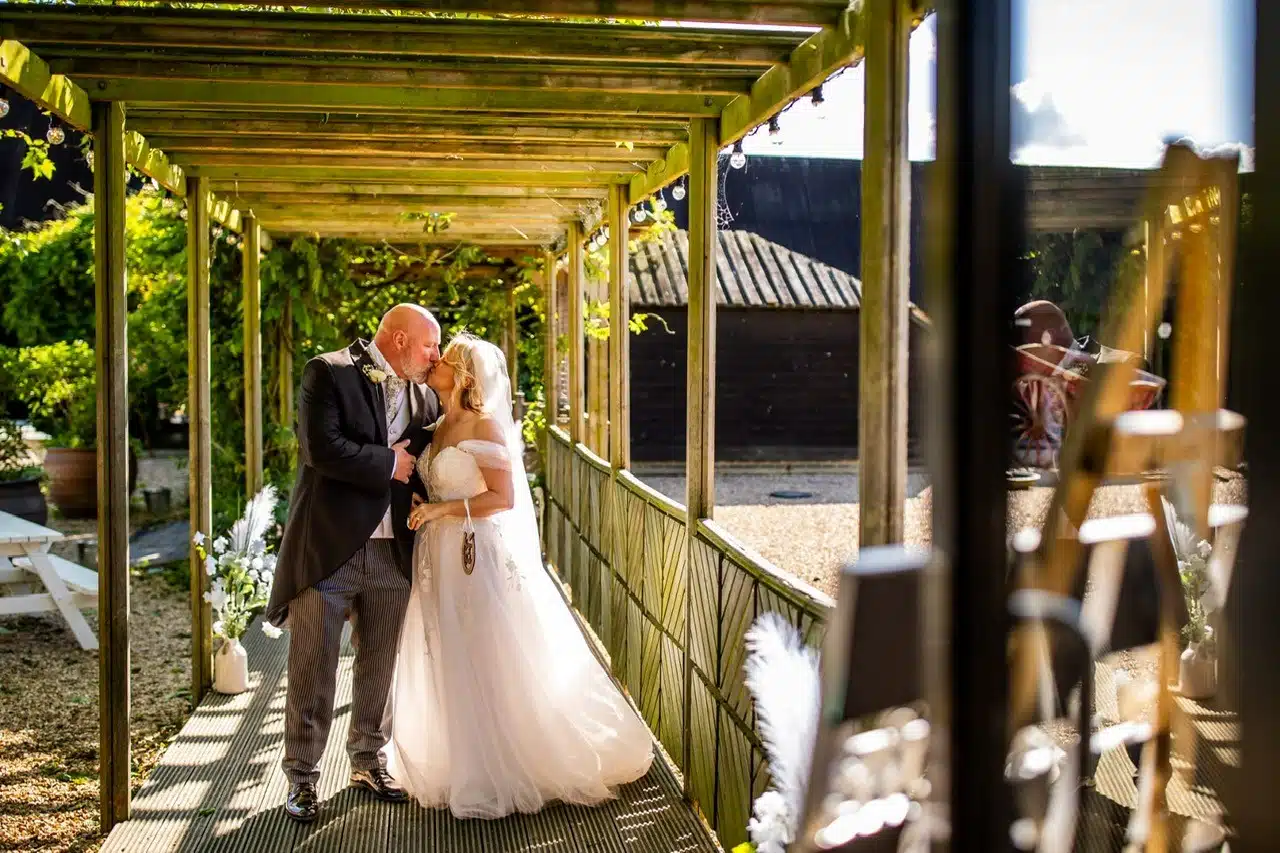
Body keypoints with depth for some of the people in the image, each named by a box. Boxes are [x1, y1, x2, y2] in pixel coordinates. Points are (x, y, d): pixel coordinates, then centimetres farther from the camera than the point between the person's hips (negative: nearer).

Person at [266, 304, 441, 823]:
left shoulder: (424, 395, 10)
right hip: (328, 548, -5)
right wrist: (389, 463, -12)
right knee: (312, 672, 4)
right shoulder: (329, 373, -8)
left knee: (379, 668, 16)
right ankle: (301, 777, 17)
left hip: (392, 553, 6)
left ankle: (368, 762, 32)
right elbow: (322, 448, -20)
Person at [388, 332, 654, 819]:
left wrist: (443, 509, -19)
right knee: (449, 669, 13)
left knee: (490, 666, 0)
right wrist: (420, 510, 3)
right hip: (441, 559, 8)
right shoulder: (439, 428, 12)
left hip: (480, 558, -8)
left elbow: (503, 498, -16)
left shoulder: (486, 426, -12)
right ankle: (464, 767, 27)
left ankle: (505, 775, 14)